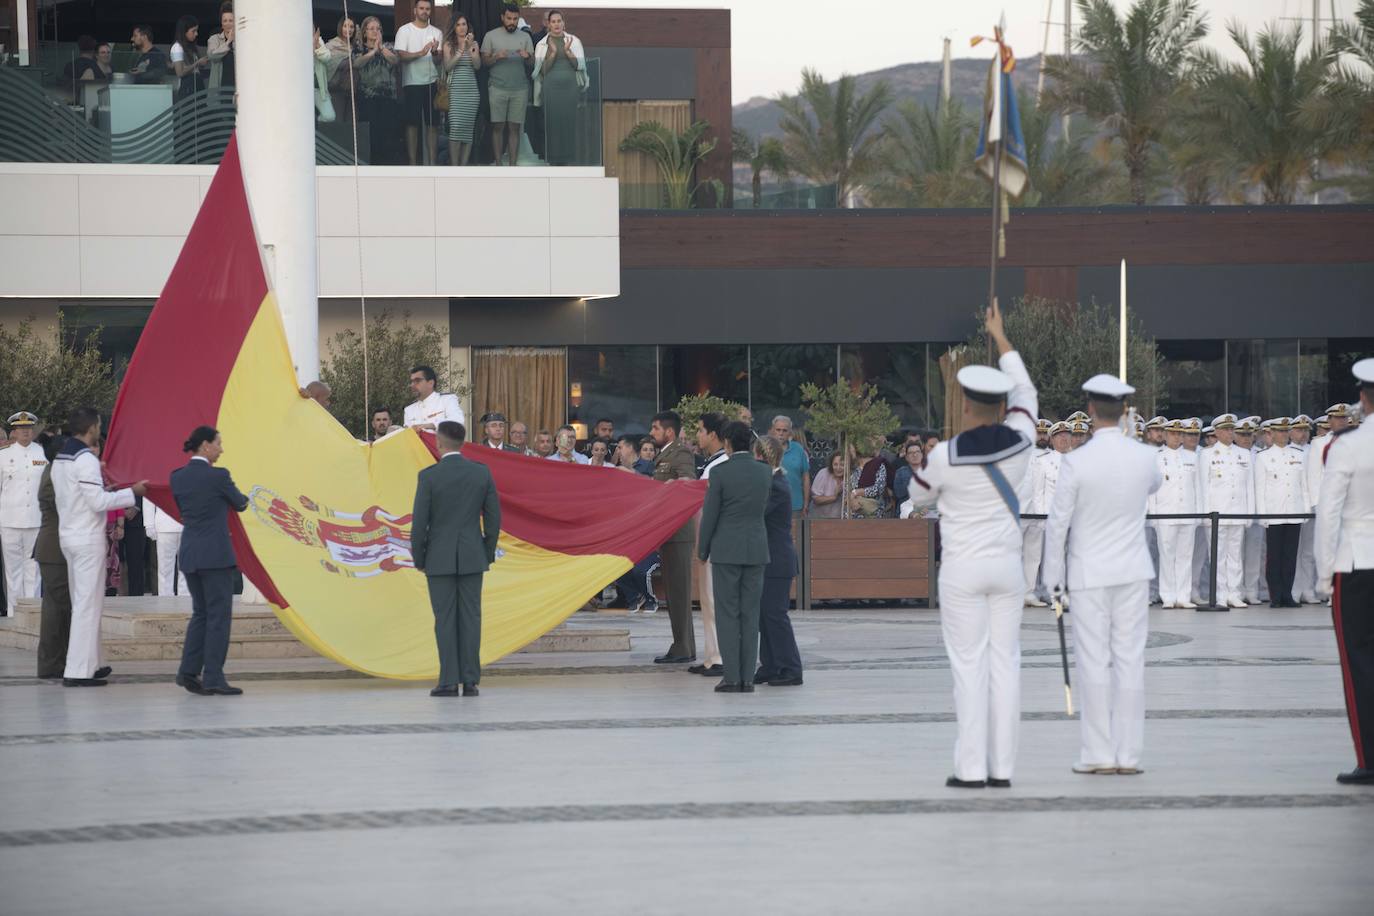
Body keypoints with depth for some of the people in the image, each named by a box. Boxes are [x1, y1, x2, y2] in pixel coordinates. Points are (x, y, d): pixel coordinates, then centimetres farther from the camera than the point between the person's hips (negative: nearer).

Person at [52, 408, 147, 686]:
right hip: (88, 539, -9)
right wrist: (131, 492, -10)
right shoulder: (85, 460, -17)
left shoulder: (60, 459, 10)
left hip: (68, 535, 9)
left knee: (82, 602, 15)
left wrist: (104, 490, 16)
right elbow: (98, 502, -20)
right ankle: (78, 671, -7)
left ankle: (89, 663, 20)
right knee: (88, 604, -6)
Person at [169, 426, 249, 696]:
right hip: (216, 554, -7)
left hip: (188, 554, 7)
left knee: (201, 613, 16)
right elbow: (240, 504, 4)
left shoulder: (177, 477, 6)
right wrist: (244, 499, 26)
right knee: (219, 615, -1)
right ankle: (213, 678, -3)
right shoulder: (218, 476, -12)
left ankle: (188, 672, 10)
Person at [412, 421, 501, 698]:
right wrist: (489, 553, 13)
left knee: (445, 619, 1)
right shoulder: (482, 473, 0)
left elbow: (419, 522, -8)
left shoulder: (429, 476, -10)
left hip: (440, 558, -2)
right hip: (472, 557, 3)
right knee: (470, 618, 4)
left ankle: (449, 681, -1)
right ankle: (470, 681, 2)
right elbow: (493, 517, 4)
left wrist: (418, 559, 3)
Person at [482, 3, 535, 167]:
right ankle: (498, 164, 0)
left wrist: (527, 57, -15)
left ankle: (513, 165, -1)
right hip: (497, 88, -1)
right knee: (498, 127, -3)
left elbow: (532, 64, 7)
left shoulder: (525, 37, 9)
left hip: (520, 90, 1)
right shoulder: (491, 36, 5)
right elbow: (484, 61, 4)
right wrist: (496, 57, -15)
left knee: (515, 128, -1)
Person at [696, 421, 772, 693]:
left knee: (728, 615, 0)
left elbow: (710, 514, -7)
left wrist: (702, 550, 4)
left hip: (726, 549, -4)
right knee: (750, 615, 6)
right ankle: (747, 677, 4)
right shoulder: (765, 472, 3)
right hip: (756, 550, 4)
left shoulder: (721, 472, -10)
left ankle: (731, 677, -4)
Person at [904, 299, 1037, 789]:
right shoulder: (1019, 444, -3)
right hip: (1007, 565, 4)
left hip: (963, 569, -4)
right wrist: (1000, 338, 25)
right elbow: (1025, 393, 16)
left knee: (969, 664, -3)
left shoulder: (945, 455, -13)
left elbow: (919, 496, 5)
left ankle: (971, 768, -6)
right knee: (1004, 661, 5)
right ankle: (1002, 766, 3)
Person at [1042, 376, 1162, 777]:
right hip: (1134, 571, 3)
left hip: (1089, 574, -3)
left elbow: (1058, 523, -10)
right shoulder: (1145, 457, -4)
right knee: (1130, 659, 5)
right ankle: (1128, 754, 5)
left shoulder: (1076, 462, -15)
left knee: (1094, 661, 1)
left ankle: (1099, 754, 2)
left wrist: (1054, 574, 2)